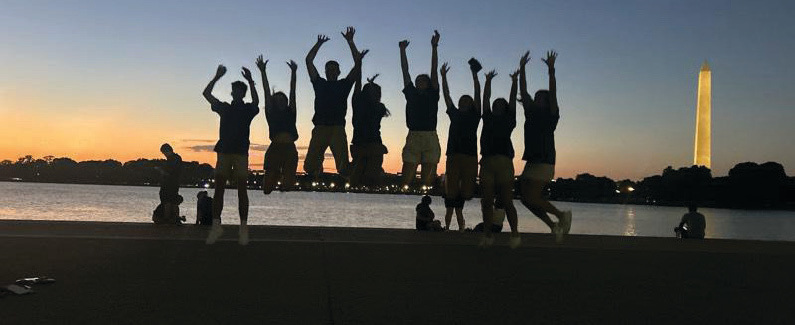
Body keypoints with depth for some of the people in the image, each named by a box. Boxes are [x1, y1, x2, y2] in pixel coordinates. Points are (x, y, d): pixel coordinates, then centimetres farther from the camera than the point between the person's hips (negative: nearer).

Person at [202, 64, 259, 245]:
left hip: (241, 152, -3)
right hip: (223, 150, 3)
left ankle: (243, 227, -4)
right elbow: (206, 93, 12)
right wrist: (217, 77, 4)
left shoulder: (248, 109, 10)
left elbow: (256, 102, -11)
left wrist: (250, 81, -18)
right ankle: (216, 225, -3)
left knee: (241, 190, -4)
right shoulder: (224, 108, 17)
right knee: (219, 188, -4)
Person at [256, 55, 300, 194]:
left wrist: (293, 72, 12)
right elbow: (267, 93, 10)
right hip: (275, 149, -2)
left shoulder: (290, 113, 19)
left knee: (288, 184, -4)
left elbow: (292, 92, 16)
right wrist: (263, 72, 7)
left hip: (290, 150, 2)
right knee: (268, 187, -5)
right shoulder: (271, 114, 13)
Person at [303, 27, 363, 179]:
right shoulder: (319, 84, 19)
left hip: (338, 129, -2)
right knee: (309, 166, -5)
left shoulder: (344, 85, 15)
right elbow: (309, 60, 19)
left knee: (343, 167, -10)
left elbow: (357, 64, 9)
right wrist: (319, 43, 21)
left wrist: (350, 41, 8)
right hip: (320, 128, 2)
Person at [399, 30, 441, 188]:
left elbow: (434, 70, 6)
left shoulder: (432, 95, 11)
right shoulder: (411, 94, 16)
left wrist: (434, 47, 1)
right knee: (406, 181, -5)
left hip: (430, 139, -1)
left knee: (427, 181, -2)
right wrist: (402, 50, 17)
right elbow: (405, 72, 17)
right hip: (413, 138, 2)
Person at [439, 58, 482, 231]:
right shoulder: (455, 114, 18)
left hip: (470, 156, -2)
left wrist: (474, 74, -1)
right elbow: (446, 95, 18)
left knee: (465, 189, -2)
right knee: (451, 188, -2)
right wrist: (443, 76, 14)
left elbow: (478, 94, 4)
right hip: (453, 154, 2)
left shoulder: (474, 115, 11)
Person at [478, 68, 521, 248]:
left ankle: (515, 235, 1)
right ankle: (487, 236, 7)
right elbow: (485, 98, 22)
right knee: (487, 202, 2)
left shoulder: (508, 120, 13)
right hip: (487, 161, 3)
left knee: (507, 201, -5)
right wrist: (488, 81, 24)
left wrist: (514, 81, 12)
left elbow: (513, 99, 11)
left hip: (504, 162, -3)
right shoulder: (488, 118, 20)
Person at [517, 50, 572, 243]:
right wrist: (522, 68, 9)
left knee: (532, 198, -14)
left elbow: (553, 93, -14)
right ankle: (553, 226, 13)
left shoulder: (551, 116, -1)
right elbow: (523, 91, 13)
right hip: (531, 160, 8)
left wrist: (551, 70, -23)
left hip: (544, 161, -8)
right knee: (526, 199, 3)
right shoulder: (531, 114, 15)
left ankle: (561, 216, 4)